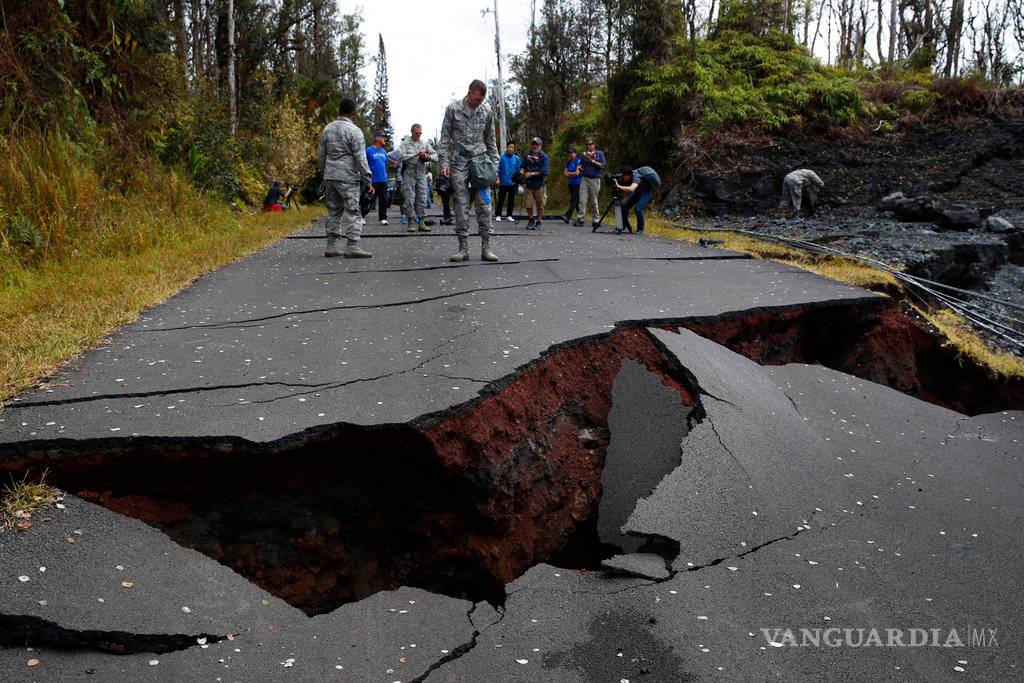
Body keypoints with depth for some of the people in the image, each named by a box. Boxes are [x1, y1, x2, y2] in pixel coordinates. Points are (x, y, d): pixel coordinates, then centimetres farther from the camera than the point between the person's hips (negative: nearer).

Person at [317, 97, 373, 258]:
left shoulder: (328, 129, 10)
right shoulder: (354, 131, -9)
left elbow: (321, 155, 15)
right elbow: (360, 157, -12)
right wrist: (367, 179, -8)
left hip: (330, 176, 6)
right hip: (348, 177, -6)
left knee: (333, 211, 12)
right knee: (352, 211, -5)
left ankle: (331, 245, 13)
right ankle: (352, 246, -11)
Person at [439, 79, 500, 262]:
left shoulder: (486, 110, 6)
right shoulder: (453, 108, -1)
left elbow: (490, 139, 13)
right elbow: (445, 138, 2)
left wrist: (494, 164, 7)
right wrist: (444, 163, -6)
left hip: (481, 159, 2)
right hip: (459, 160, -2)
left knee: (484, 204, -5)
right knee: (461, 204, -4)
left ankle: (486, 247, -3)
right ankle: (463, 248, -2)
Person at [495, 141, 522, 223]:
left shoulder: (516, 158, 4)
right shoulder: (502, 158, -3)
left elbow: (519, 170, 10)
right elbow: (498, 169, -1)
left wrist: (518, 182, 8)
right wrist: (498, 179, -10)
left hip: (513, 182, 3)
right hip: (503, 182, -3)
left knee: (511, 200, 8)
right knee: (501, 199, -2)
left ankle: (509, 215, 17)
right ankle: (498, 215, 5)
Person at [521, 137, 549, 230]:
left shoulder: (543, 157, -4)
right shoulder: (527, 155, 9)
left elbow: (543, 172, -12)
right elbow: (523, 166, 16)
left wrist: (532, 174, -14)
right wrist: (522, 172, -6)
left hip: (540, 184, -3)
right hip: (529, 184, 3)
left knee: (540, 205, 3)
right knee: (528, 204, 2)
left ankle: (539, 222, 14)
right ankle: (531, 220, 22)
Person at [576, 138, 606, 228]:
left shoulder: (599, 154, 4)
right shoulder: (585, 154, 14)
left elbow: (602, 166, -5)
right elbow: (581, 165, 22)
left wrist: (592, 160, -12)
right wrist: (580, 167, -2)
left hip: (595, 179, -3)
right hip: (585, 179, 3)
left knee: (594, 202, 2)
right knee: (582, 200, -7)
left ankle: (596, 220, 10)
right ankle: (580, 219, -9)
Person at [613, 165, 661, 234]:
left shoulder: (636, 177, -36)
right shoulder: (626, 179, -14)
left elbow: (631, 189, -54)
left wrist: (618, 186, -53)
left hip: (648, 191, -7)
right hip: (638, 191, 8)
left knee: (637, 208, -25)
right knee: (625, 205, -5)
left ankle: (640, 229, -7)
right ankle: (623, 226, 11)